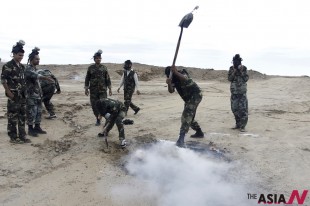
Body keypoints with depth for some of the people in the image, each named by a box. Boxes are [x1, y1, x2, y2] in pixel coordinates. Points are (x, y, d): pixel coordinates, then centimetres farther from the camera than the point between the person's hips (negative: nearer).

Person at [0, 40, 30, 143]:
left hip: (22, 96, 8)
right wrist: (9, 93, -16)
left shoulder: (22, 66, 12)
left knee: (22, 116, 11)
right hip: (13, 96, -8)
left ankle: (22, 136, 20)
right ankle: (13, 137, 8)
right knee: (13, 117, 0)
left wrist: (24, 91, 12)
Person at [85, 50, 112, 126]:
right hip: (93, 90, 1)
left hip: (102, 90, -1)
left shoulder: (104, 67, 4)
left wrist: (110, 89, 2)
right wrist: (86, 89, 2)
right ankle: (98, 119, 17)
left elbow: (107, 79, 6)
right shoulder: (90, 68, 4)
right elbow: (87, 79, 7)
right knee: (94, 105, 3)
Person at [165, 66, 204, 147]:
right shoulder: (173, 79, 3)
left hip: (195, 95, -9)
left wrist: (176, 72, -54)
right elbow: (171, 91, -13)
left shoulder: (182, 73, -15)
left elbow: (185, 79, -40)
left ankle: (181, 140, -28)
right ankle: (199, 133, 41)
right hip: (188, 98, 9)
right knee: (189, 117, 20)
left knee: (186, 116, -21)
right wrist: (169, 84, -33)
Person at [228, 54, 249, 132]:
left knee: (243, 109, -9)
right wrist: (234, 71, -16)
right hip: (234, 92, 3)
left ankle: (243, 126, -5)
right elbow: (229, 79, -6)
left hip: (242, 92, -3)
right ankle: (238, 124, 22)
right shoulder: (231, 69, 2)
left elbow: (246, 79, -10)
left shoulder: (244, 68, -2)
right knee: (235, 109, 8)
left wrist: (241, 71, -18)